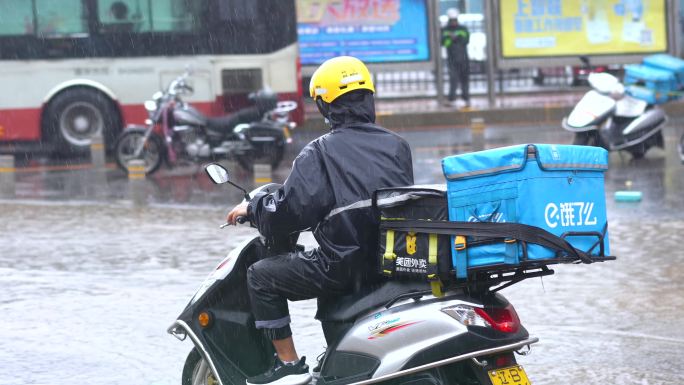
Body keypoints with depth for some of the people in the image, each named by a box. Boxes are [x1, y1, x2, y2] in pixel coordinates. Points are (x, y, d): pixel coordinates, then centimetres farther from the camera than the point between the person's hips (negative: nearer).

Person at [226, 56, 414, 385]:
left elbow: (292, 209, -14)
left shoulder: (319, 153, -5)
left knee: (261, 275, 7)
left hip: (345, 265, -7)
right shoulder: (396, 145, 11)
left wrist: (252, 208, 5)